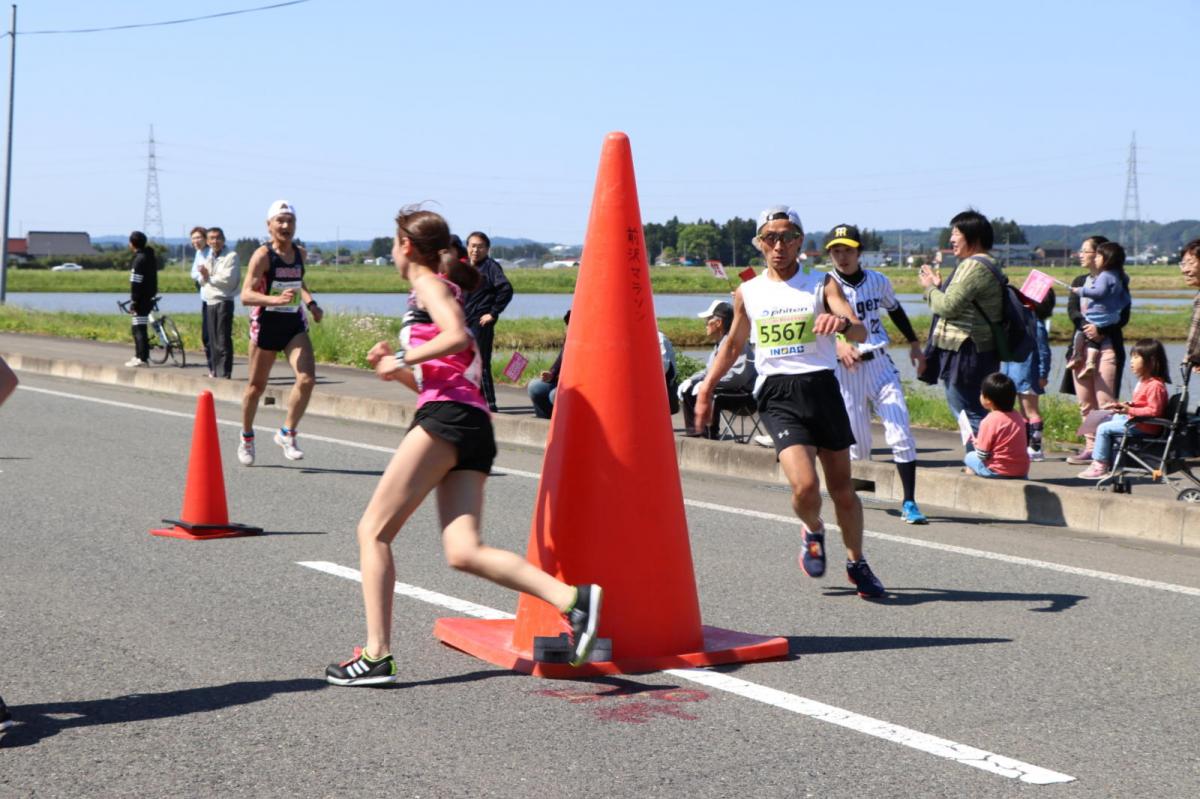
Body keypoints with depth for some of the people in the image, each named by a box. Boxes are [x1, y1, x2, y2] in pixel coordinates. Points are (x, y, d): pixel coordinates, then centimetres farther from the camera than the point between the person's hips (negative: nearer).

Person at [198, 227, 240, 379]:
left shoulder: (231, 256, -5)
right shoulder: (208, 257, 18)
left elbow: (229, 279, -16)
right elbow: (202, 280, 15)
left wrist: (209, 277, -6)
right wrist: (204, 276, -7)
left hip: (223, 301, -7)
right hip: (209, 302, 7)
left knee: (223, 340, -10)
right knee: (212, 340, 9)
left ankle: (224, 374, -10)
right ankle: (214, 371, 16)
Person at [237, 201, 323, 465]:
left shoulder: (300, 253, 6)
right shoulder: (263, 255, -12)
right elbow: (246, 295, -20)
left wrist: (310, 303, 9)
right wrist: (275, 299, -35)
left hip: (295, 324, 4)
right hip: (266, 324, -4)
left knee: (307, 379, -16)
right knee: (256, 386, 9)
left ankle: (287, 433, 0)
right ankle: (246, 438, 30)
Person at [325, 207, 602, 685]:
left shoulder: (430, 285, 4)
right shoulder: (440, 293, 31)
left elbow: (457, 336, -17)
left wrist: (401, 360, -8)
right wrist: (396, 366, 19)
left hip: (448, 416, -9)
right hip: (473, 430, 9)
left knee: (373, 530, -4)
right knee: (463, 551, -6)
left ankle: (377, 654, -9)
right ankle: (573, 599, -21)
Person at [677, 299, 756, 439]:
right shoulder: (719, 344, 15)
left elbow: (739, 375, -30)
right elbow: (709, 370, 26)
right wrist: (691, 380, 7)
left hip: (744, 392, -11)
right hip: (726, 389, 11)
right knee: (686, 391, 11)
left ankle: (711, 435, -21)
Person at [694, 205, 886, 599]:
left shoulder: (822, 284, 4)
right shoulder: (747, 293, 10)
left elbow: (860, 332, -9)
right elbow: (733, 343, 25)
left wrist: (843, 323, -32)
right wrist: (707, 389, 23)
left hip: (821, 387, 0)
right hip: (777, 394, 0)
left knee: (842, 487, 7)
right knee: (804, 485, -19)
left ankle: (857, 564, 28)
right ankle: (813, 531, 15)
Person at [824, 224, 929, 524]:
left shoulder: (878, 281, 5)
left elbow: (895, 311, 25)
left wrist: (914, 344, 30)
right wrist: (837, 343, -37)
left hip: (880, 364, 3)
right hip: (845, 370, -3)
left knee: (900, 434, -9)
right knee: (858, 446, 2)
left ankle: (909, 503, -3)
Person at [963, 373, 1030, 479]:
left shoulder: (989, 421, -16)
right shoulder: (1019, 418, 2)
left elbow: (982, 455, -14)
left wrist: (977, 444, 10)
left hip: (998, 471, -5)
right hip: (1022, 471, 5)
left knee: (970, 457, 19)